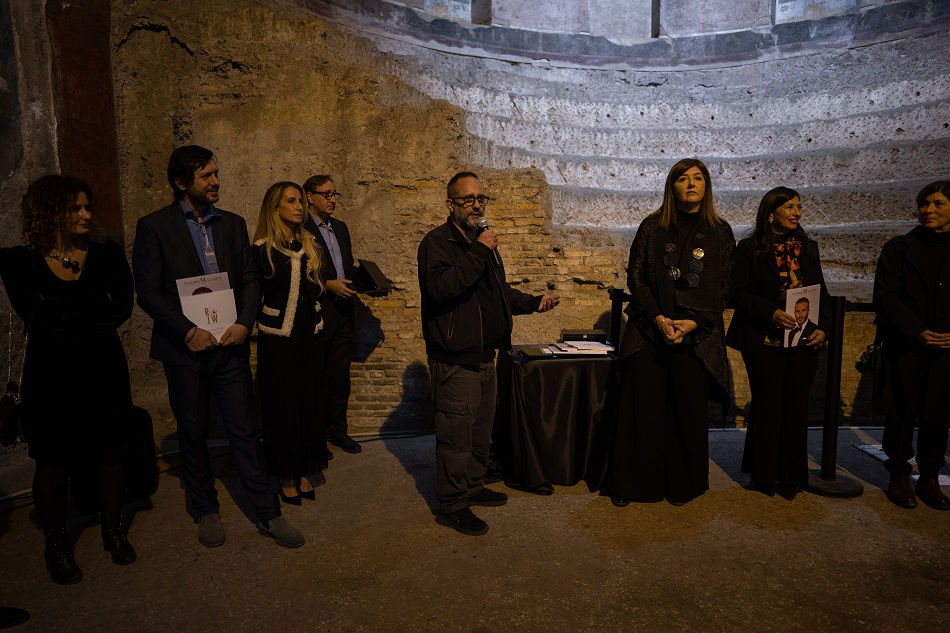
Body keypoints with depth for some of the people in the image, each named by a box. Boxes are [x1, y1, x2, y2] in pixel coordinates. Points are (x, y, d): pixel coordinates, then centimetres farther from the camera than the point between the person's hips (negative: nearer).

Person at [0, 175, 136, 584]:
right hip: (52, 375, -2)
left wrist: (64, 314, -13)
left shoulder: (107, 255, 1)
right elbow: (36, 316, -15)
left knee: (109, 453, 12)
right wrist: (96, 304, -11)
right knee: (53, 462, 9)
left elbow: (122, 308, -8)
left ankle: (113, 531, 32)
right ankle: (56, 546, 28)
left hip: (103, 371, 2)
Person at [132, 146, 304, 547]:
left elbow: (250, 280, 8)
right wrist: (188, 331, -15)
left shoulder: (233, 224, 9)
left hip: (230, 344, 2)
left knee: (245, 430, 5)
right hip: (186, 348, -2)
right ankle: (205, 511, 30)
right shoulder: (154, 226, -2)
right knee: (193, 434, 11)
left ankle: (268, 514, 14)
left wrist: (245, 323, -8)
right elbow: (148, 291, -6)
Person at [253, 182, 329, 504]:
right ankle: (286, 475, 19)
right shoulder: (262, 249, -6)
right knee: (282, 404, 5)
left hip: (311, 335, 4)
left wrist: (320, 317, 3)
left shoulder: (310, 245, 7)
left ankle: (306, 472, 21)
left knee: (310, 402, 8)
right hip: (278, 338, -4)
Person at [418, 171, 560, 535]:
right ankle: (451, 505, 13)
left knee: (480, 432, 19)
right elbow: (441, 287, -30)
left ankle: (472, 486, 36)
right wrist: (479, 253, -26)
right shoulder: (437, 242, -11)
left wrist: (535, 302, 12)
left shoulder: (482, 242, 17)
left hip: (484, 356, 9)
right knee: (456, 434, -1)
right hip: (455, 360, -9)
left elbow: (500, 294, 26)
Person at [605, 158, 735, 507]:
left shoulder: (720, 232, 7)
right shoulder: (652, 227, 6)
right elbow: (635, 277, 2)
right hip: (649, 329, 0)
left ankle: (683, 485, 19)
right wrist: (657, 318, -11)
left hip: (697, 333, 1)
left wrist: (693, 322, -10)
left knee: (690, 410, 2)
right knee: (642, 407, 0)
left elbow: (725, 288, 4)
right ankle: (631, 484, 12)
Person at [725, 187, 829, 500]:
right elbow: (738, 293, -6)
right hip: (765, 341, -4)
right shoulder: (750, 248, -1)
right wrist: (771, 313, -19)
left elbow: (822, 292, 13)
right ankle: (764, 475, 17)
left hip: (804, 342, 4)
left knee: (796, 407, 7)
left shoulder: (809, 247, 13)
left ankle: (792, 476, 20)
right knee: (768, 406, 3)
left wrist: (822, 327, -1)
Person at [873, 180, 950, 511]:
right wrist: (917, 331, -13)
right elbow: (886, 295, -4)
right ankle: (899, 475, 16)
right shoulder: (899, 247, 3)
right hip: (905, 347, -2)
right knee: (902, 412, 3)